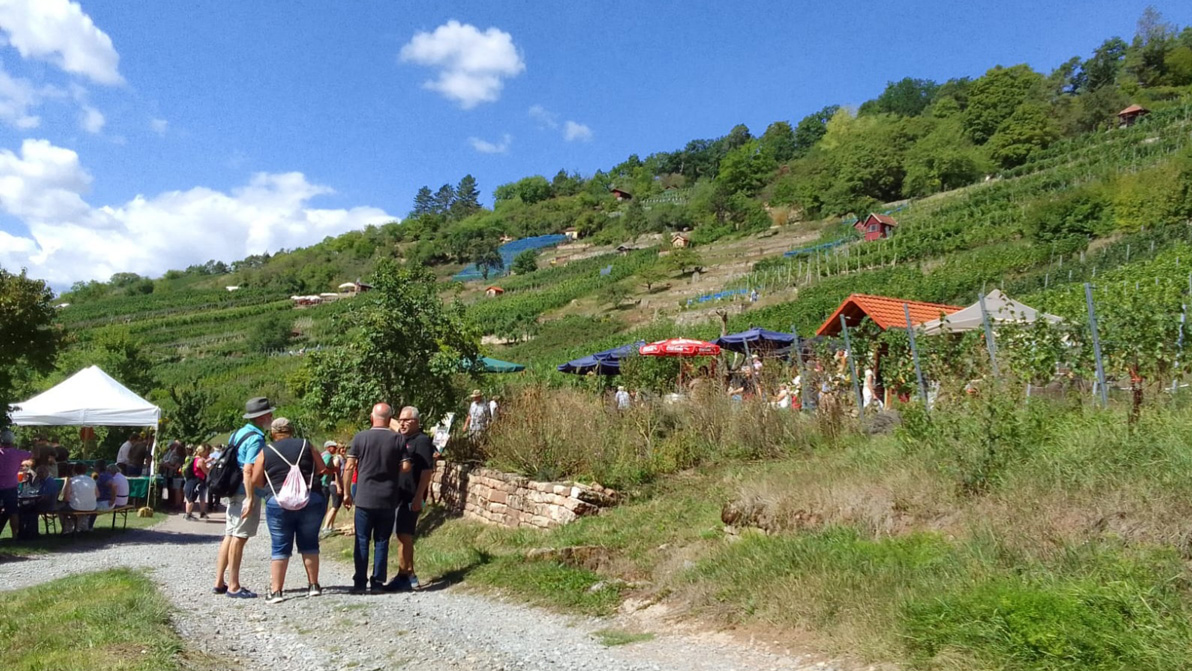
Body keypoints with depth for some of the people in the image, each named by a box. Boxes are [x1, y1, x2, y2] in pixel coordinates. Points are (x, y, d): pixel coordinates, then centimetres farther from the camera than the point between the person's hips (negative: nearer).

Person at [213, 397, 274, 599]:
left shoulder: (238, 433, 13)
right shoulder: (256, 439, -16)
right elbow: (248, 470, -23)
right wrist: (250, 499, -24)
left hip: (233, 492, 9)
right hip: (245, 494, -9)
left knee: (230, 536, 14)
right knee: (239, 538, -3)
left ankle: (219, 583, 20)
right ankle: (234, 586, 3)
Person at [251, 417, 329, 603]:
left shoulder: (266, 452, 4)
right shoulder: (306, 445, 6)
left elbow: (256, 482, 4)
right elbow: (322, 470, 6)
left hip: (279, 503, -1)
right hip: (311, 500, 1)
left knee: (280, 548, 8)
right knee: (309, 544, 13)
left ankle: (276, 591, 7)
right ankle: (313, 585, 19)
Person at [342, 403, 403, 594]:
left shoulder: (360, 437, -3)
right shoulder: (397, 440, -3)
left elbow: (349, 467, -2)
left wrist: (347, 493, 7)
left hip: (364, 498, 0)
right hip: (388, 500, 0)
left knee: (362, 541, 8)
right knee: (382, 542, 8)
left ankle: (359, 583, 10)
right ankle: (378, 582, 11)